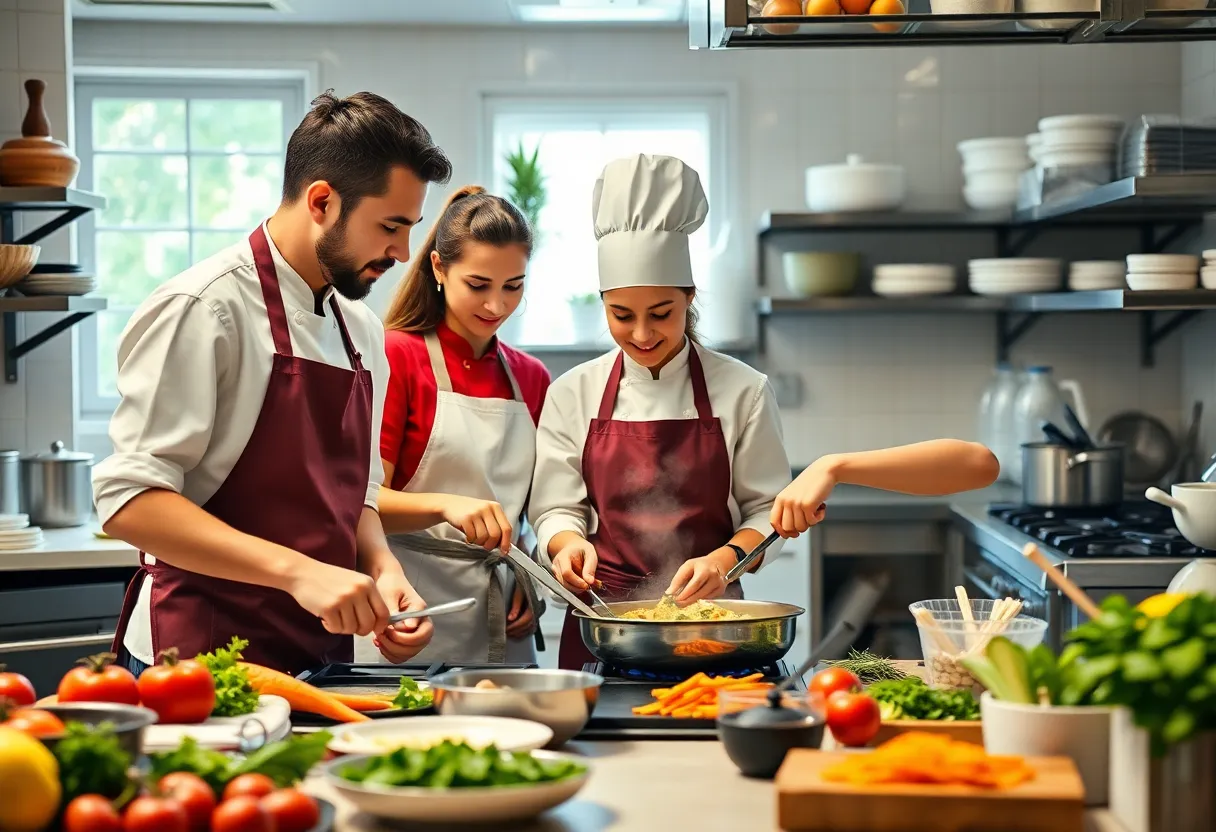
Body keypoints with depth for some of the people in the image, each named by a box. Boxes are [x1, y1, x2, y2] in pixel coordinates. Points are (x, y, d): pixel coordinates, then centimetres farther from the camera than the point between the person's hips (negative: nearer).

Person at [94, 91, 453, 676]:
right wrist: (297, 570, -27)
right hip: (203, 657, -7)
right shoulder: (201, 309, -13)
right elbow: (129, 500, -19)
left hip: (322, 655, 7)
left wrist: (383, 571, -1)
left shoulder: (362, 331, 11)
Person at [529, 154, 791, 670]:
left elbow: (768, 509, 3)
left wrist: (723, 559, -15)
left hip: (708, 616, -1)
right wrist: (570, 542, -15)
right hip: (601, 620, 1)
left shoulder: (741, 390, 1)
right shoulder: (573, 394, 5)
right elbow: (556, 508, 7)